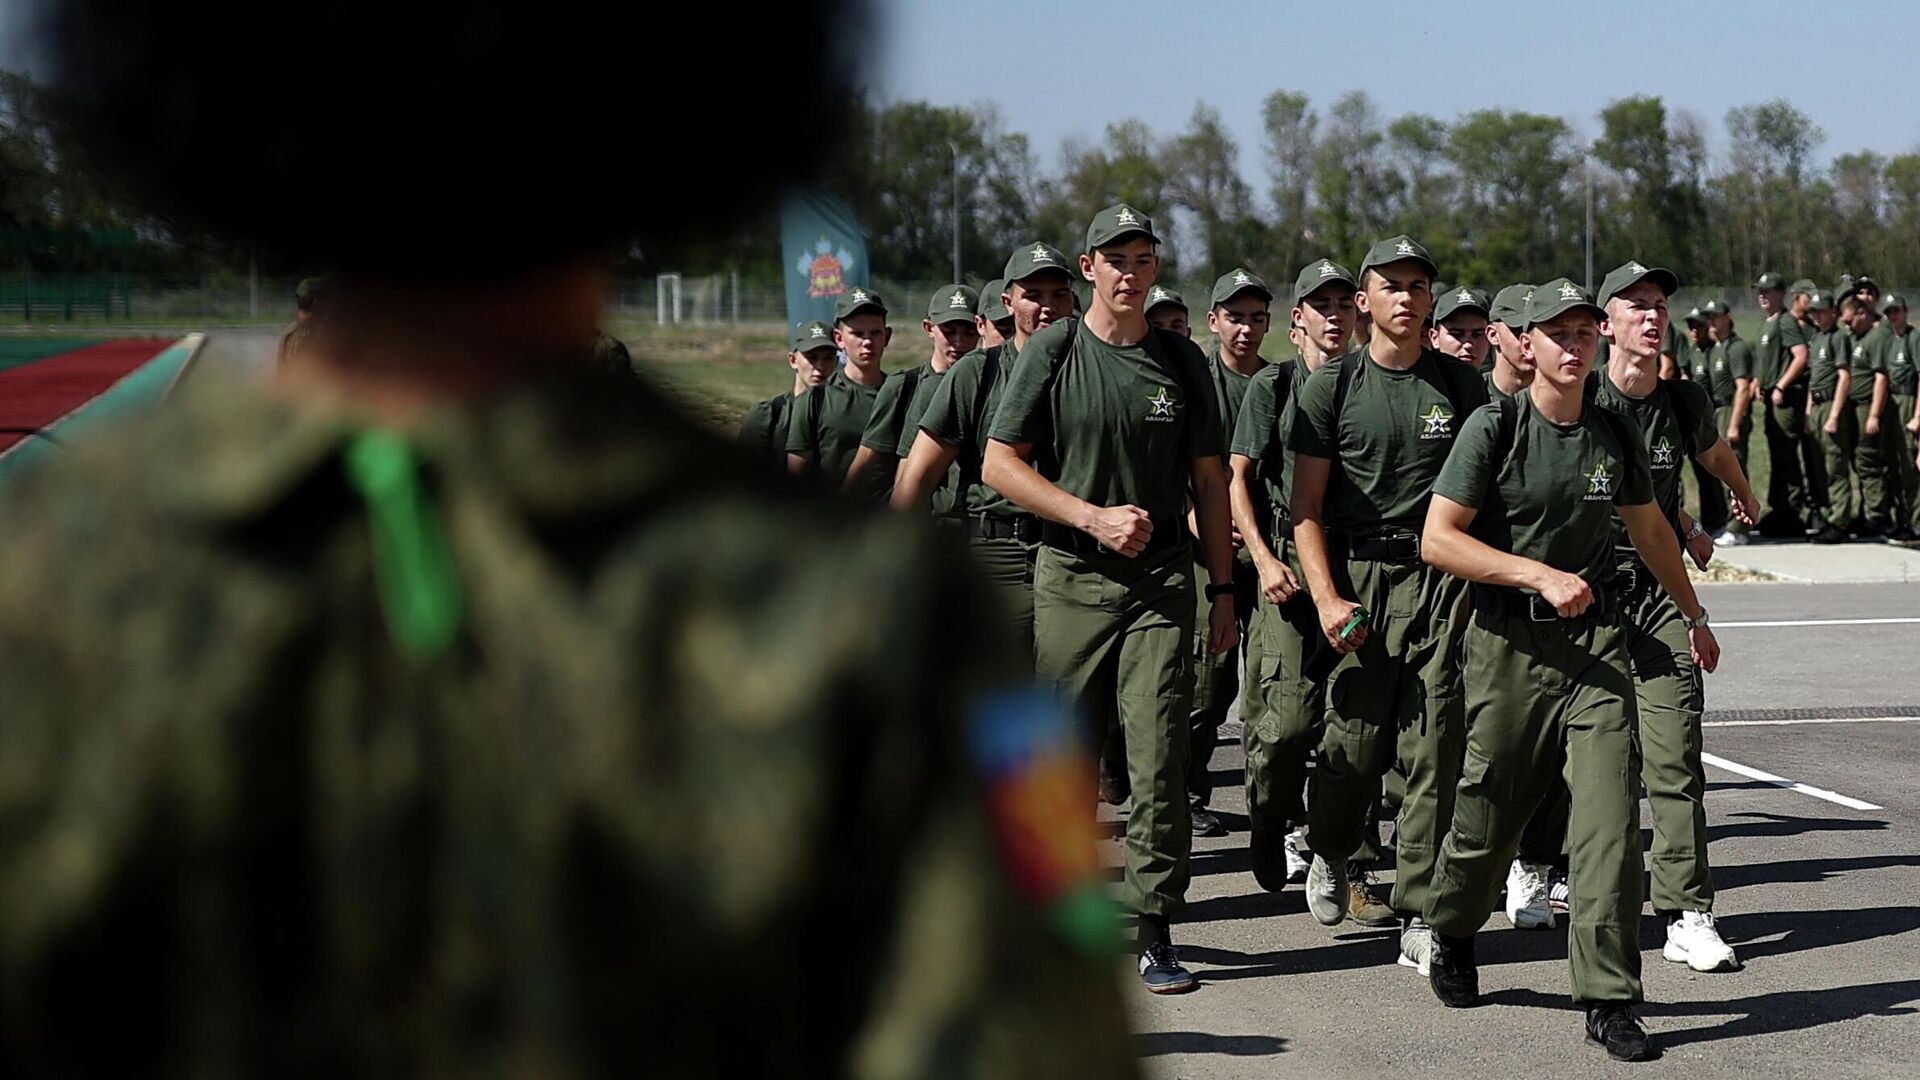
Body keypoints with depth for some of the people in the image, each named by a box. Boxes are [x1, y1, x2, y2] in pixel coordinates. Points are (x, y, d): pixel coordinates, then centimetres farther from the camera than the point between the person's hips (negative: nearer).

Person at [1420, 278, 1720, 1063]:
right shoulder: (1495, 428, -5)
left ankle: (1609, 999, -5)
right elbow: (1438, 539, -11)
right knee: (1488, 817, 6)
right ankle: (1451, 932, 37)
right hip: (1511, 643, -3)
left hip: (1597, 642, 3)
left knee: (1610, 815, -9)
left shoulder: (1616, 436, 9)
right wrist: (1542, 574, -18)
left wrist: (1693, 616, 36)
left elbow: (1650, 530, 26)